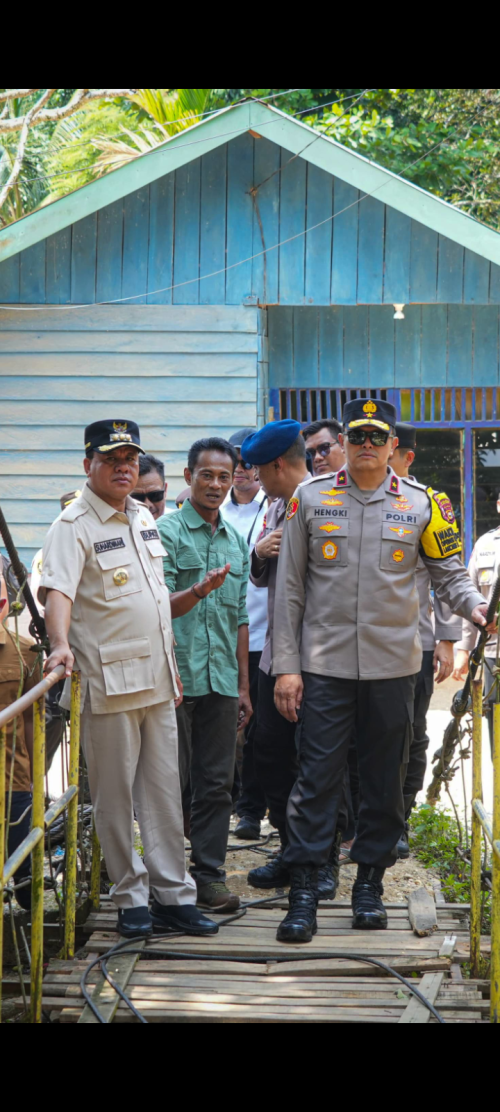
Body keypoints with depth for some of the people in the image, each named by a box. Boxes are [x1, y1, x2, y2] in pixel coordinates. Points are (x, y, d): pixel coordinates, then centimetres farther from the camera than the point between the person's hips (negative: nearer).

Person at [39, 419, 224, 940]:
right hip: (108, 682, -7)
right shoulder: (73, 525, -8)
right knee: (115, 797, 1)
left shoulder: (144, 519, 15)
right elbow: (57, 589, -24)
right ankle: (130, 899, 11)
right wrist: (60, 643, -40)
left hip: (157, 681, 7)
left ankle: (172, 896, 16)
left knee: (164, 791, 9)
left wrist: (199, 592, 7)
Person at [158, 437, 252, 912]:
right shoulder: (168, 531, -3)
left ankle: (209, 874, 13)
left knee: (216, 782, 6)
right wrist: (197, 592, -32)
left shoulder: (236, 541, 16)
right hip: (178, 676, -5)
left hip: (221, 679, 5)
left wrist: (243, 685, 18)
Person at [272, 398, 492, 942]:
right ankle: (303, 892, 2)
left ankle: (370, 883, 22)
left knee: (384, 781, 9)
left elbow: (450, 574, 9)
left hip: (392, 667, 1)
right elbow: (290, 588, 4)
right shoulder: (310, 497, 3)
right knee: (317, 779, -3)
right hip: (324, 667, -1)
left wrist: (476, 607, -14)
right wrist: (286, 666, -1)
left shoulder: (422, 504, 4)